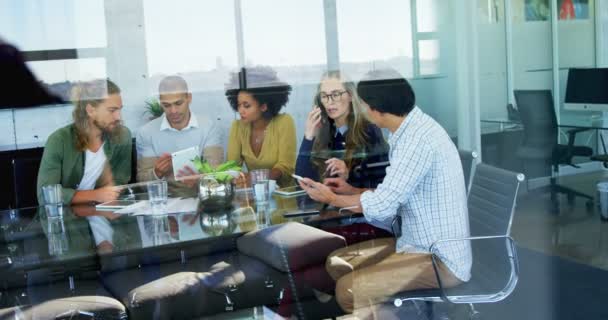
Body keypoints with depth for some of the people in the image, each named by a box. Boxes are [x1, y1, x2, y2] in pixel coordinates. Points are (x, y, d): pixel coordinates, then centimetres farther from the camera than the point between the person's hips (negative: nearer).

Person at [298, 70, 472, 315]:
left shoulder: (418, 139, -23)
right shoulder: (411, 130, 8)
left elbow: (383, 206, -22)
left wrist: (332, 199, -7)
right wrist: (352, 191, 14)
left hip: (441, 259, -10)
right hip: (419, 244, 10)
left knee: (348, 289, -20)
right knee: (337, 263, 10)